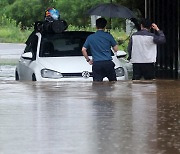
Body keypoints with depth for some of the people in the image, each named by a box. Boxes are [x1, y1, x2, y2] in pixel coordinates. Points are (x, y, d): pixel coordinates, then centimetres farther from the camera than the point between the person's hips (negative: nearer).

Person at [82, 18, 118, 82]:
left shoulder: (90, 37, 8)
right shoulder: (108, 36, 2)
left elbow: (83, 50, 4)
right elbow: (116, 49, 5)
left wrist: (88, 59, 16)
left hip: (96, 64, 1)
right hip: (108, 63, -1)